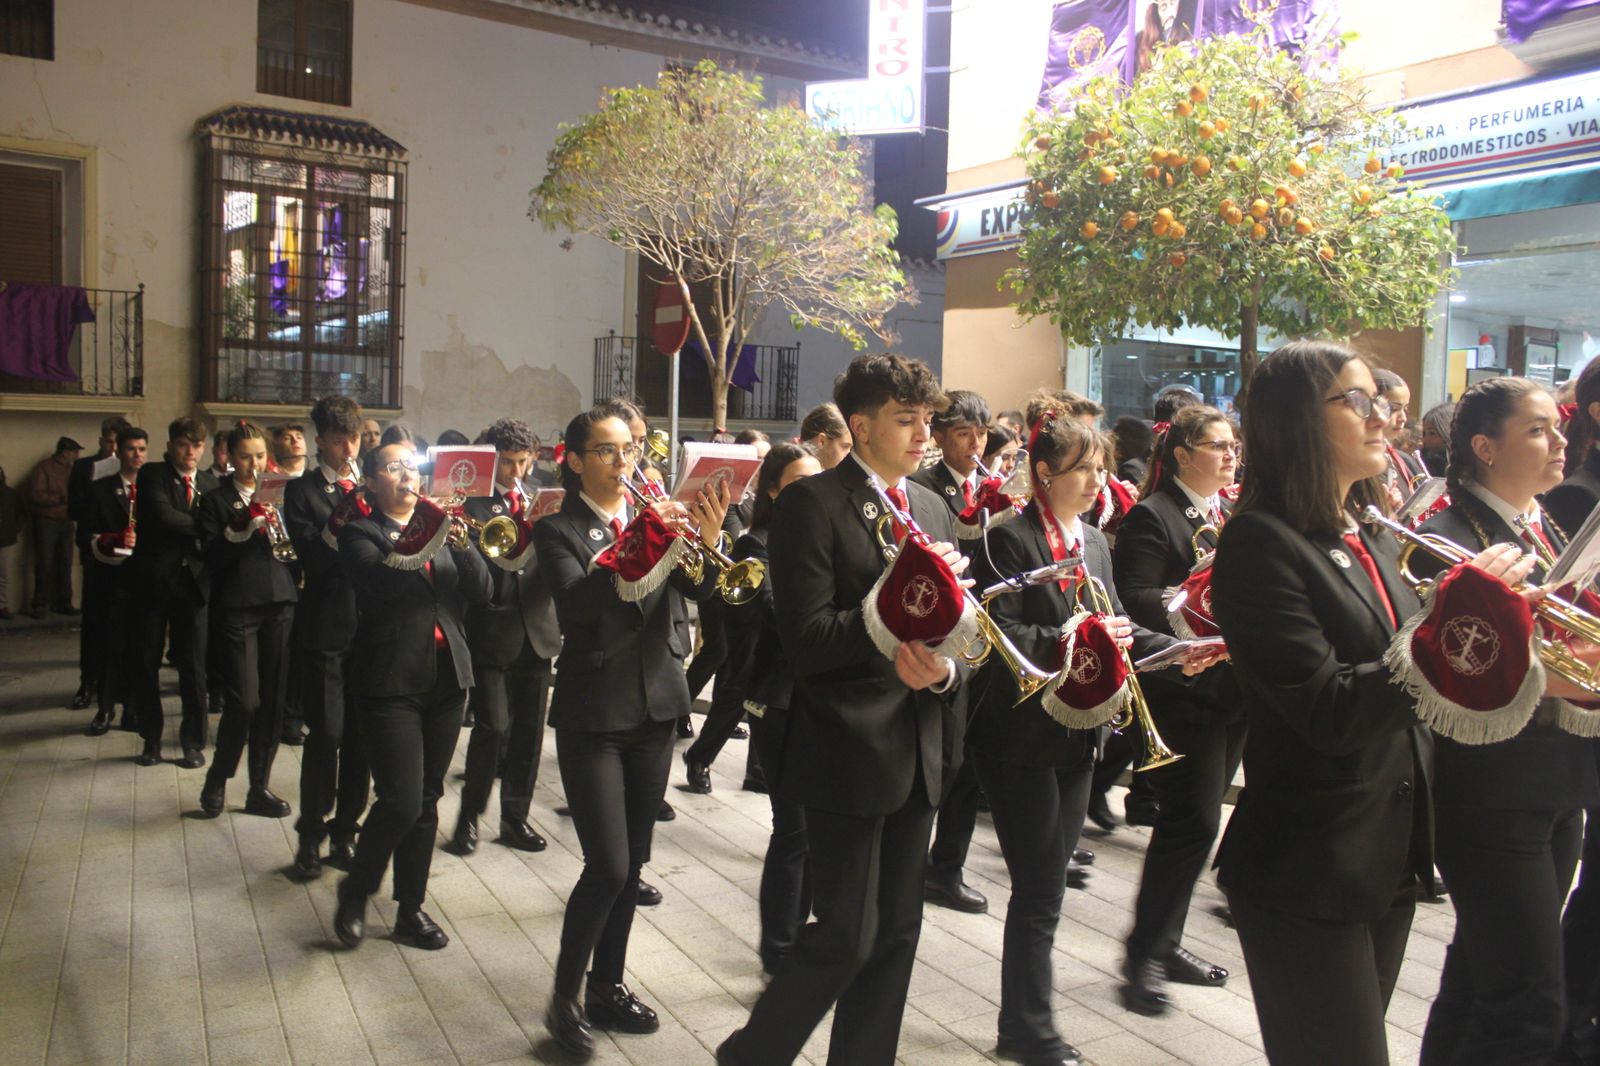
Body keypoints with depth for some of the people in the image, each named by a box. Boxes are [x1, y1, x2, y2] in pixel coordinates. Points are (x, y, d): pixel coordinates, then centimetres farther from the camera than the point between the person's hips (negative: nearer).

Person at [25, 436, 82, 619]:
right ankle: (39, 605, 5)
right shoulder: (44, 467, -6)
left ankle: (63, 602, 12)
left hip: (66, 522, 5)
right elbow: (35, 494, -12)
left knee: (65, 564, 5)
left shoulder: (71, 470, 12)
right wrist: (60, 499, -14)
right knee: (44, 564, -2)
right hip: (46, 523, -5)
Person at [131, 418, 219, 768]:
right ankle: (151, 739, 22)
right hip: (154, 579, -1)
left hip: (193, 580, 2)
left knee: (194, 666, 3)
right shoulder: (152, 475, -1)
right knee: (147, 663, 7)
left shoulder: (210, 483, 9)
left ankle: (193, 742, 14)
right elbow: (163, 516, -18)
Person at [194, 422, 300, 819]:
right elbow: (212, 559, -7)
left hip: (279, 606, 4)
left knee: (273, 701, 5)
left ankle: (260, 787, 16)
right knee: (244, 701, -9)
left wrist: (277, 523, -8)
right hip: (237, 610, -4)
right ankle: (216, 782, 14)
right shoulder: (216, 501, 3)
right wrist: (246, 524, -19)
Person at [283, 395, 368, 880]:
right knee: (326, 735, -3)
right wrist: (337, 529, -26)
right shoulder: (302, 490, 2)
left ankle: (344, 832, 21)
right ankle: (310, 837, 12)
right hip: (324, 630, -3)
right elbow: (312, 556, -11)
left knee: (360, 736, 7)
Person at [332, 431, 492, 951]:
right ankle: (355, 893, 14)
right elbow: (380, 581, -21)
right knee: (401, 801, -11)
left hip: (446, 678, 5)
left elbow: (482, 591, 1)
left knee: (426, 802, 9)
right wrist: (431, 533, -28)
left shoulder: (439, 528, 13)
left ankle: (410, 908, 21)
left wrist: (463, 543, -16)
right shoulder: (360, 534, 0)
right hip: (391, 681, -5)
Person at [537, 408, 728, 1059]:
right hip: (592, 715, -5)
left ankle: (607, 985, 28)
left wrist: (707, 542, -28)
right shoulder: (558, 530, -4)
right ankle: (565, 998, 10)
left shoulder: (655, 514, 7)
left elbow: (699, 589, -7)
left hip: (654, 706, 5)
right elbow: (576, 603, -23)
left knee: (632, 862, 12)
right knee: (608, 866, -9)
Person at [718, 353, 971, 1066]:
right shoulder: (813, 503, -10)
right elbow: (806, 640, -18)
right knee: (845, 940, 0)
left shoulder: (932, 509, 12)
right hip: (850, 752, -7)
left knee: (896, 934, 14)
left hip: (920, 750, 7)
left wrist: (944, 668, -9)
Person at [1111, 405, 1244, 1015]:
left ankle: (1164, 942, 26)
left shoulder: (1235, 516, 16)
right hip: (1183, 692, -8)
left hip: (1232, 691, 8)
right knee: (1193, 821, -8)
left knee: (1190, 821, 14)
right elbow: (1137, 600, -19)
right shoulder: (1152, 517, -9)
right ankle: (1145, 951, 7)